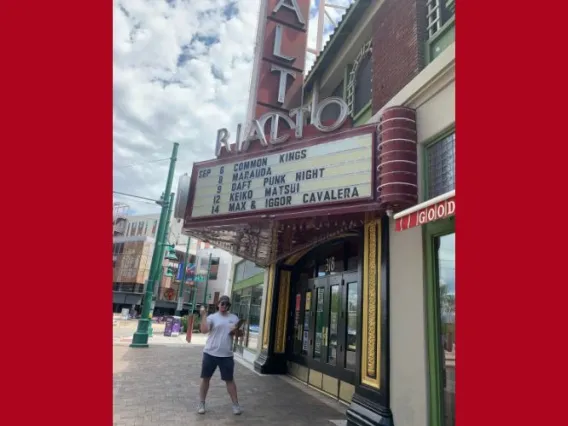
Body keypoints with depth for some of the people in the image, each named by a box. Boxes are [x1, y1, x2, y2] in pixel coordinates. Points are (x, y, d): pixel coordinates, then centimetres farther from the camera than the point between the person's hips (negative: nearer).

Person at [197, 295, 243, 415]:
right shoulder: (212, 317, -4)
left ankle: (236, 404, 19)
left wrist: (236, 331, -9)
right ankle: (201, 404, 26)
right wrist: (203, 315, -25)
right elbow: (204, 330, -20)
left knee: (229, 379, 8)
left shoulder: (234, 318, 6)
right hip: (210, 353, -1)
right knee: (205, 378, 9)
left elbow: (240, 334, 13)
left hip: (226, 355, 1)